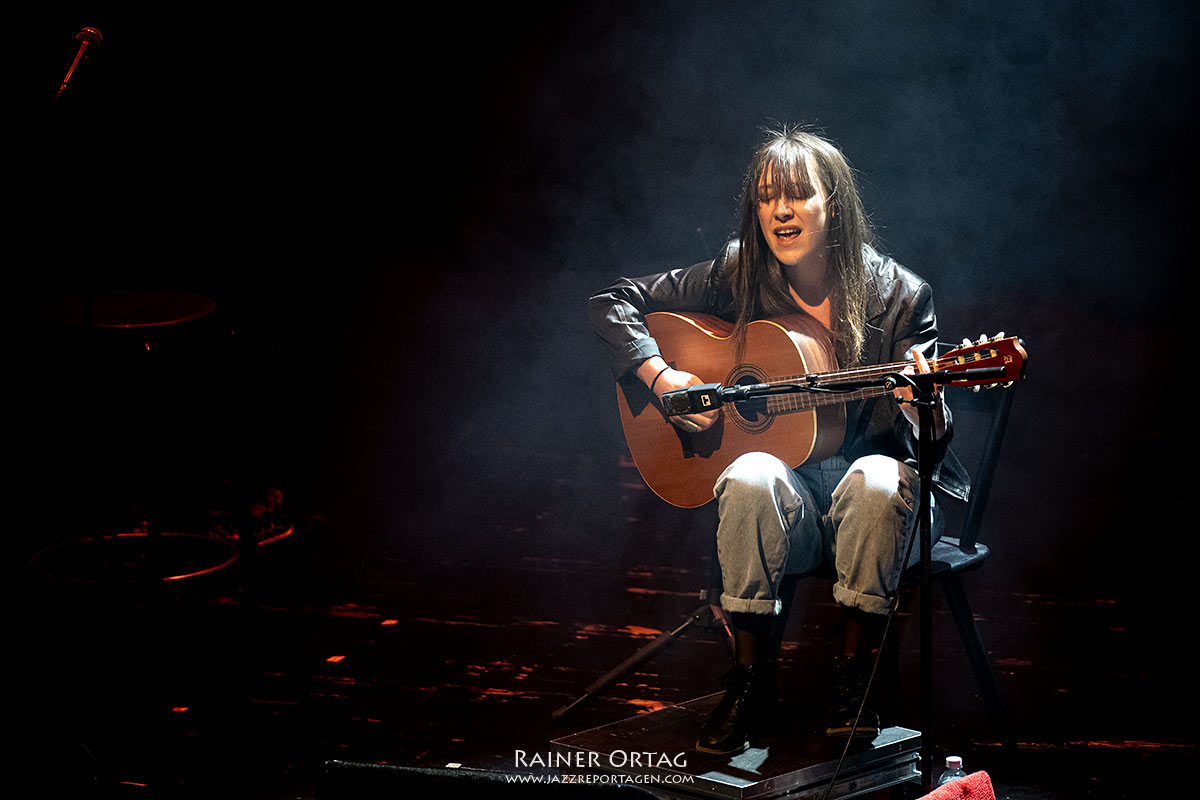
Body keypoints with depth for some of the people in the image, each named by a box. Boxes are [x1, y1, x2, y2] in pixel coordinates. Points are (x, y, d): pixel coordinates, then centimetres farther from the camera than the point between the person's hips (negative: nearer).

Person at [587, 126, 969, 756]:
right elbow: (613, 303, 5)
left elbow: (929, 443, -7)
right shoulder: (738, 277, -1)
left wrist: (925, 409, -31)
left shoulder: (898, 296, -6)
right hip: (785, 489, 1)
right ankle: (751, 684, -21)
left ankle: (853, 681, -20)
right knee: (752, 477, -34)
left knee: (881, 481, -36)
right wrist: (660, 378, -10)